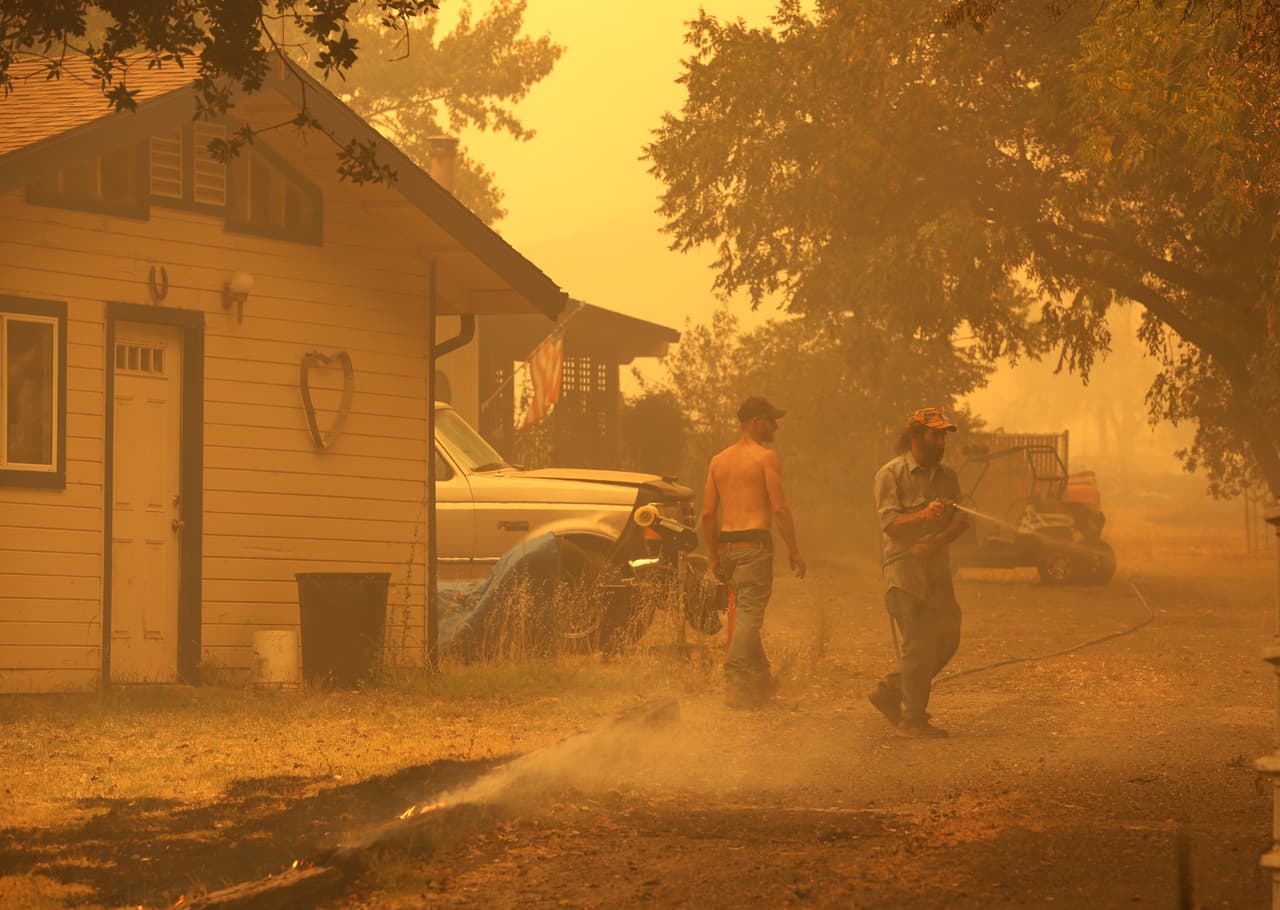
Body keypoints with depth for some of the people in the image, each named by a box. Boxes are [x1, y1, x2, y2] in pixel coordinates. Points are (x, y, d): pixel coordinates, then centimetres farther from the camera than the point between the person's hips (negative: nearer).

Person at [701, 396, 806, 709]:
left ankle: (760, 678, 25)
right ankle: (735, 682, -14)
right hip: (754, 543, -7)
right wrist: (794, 550, -5)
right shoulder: (766, 458, -5)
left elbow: (707, 514, 12)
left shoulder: (718, 461, 14)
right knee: (749, 614, -8)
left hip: (726, 544, 7)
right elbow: (779, 508, -11)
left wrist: (713, 555, 18)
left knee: (747, 612, 17)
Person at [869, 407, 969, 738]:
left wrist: (936, 542, -13)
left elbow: (961, 520, 6)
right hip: (904, 571, -7)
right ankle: (913, 718, 2)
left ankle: (889, 692, 20)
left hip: (937, 568, 7)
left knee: (946, 640, 6)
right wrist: (923, 516, -33)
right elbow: (889, 524, -14)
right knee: (917, 645, -7)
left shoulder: (946, 475, 13)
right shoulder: (891, 475, -6)